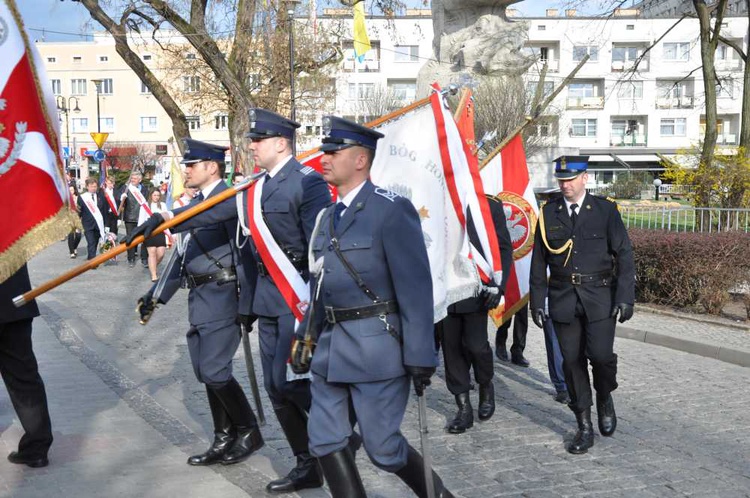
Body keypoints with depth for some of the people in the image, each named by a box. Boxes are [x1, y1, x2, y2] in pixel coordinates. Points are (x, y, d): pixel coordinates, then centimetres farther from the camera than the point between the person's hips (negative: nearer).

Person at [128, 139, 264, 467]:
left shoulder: (230, 197, -11)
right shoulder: (197, 203, 17)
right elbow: (183, 253, 21)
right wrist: (156, 295, 18)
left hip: (222, 295, -9)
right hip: (199, 298, 9)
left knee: (213, 370, -9)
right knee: (207, 372, 11)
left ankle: (249, 432, 10)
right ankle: (225, 440, 22)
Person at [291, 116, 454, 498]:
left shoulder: (392, 210, -11)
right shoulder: (328, 216, 13)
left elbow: (415, 288, -15)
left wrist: (420, 355, -16)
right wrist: (304, 337, 17)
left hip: (375, 347, -8)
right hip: (332, 346, 8)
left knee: (383, 447, 1)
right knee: (324, 439, 8)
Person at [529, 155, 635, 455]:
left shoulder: (605, 210, 1)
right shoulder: (548, 213, 6)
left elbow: (624, 255, -1)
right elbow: (539, 261, 8)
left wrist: (625, 297, -8)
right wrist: (537, 302, 4)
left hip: (599, 297, -2)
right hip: (563, 300, 2)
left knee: (600, 354, -12)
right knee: (572, 361, 3)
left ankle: (605, 398, 21)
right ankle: (585, 427, 14)